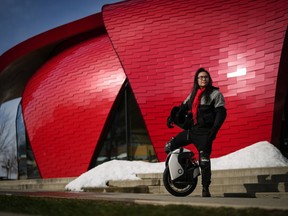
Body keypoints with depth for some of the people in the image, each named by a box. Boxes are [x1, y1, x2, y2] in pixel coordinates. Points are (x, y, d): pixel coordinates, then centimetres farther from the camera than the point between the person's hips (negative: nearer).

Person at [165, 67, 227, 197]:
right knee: (169, 147, 3)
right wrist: (172, 117, 1)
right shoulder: (193, 95, 20)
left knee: (204, 161, -9)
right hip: (191, 130, 7)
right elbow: (183, 108, 20)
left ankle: (205, 189, 2)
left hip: (204, 132, -6)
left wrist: (213, 131, -20)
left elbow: (221, 113, -9)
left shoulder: (215, 93, 0)